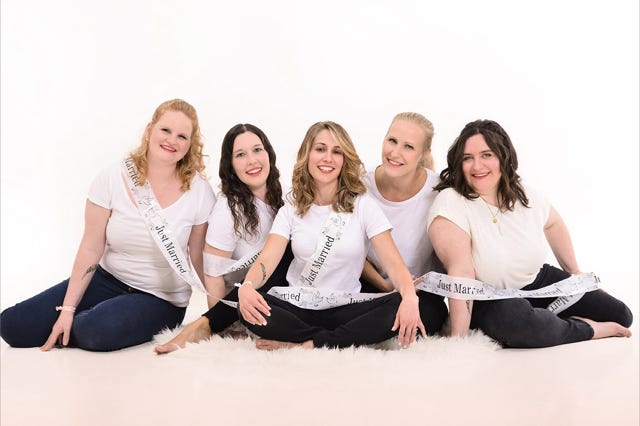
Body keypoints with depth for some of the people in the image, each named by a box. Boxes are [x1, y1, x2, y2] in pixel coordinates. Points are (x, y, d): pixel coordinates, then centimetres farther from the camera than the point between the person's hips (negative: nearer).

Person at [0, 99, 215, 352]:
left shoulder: (199, 192, -12)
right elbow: (91, 249, -7)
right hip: (107, 280, 3)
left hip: (159, 299, -2)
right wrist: (67, 309, -9)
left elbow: (200, 258, -3)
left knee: (94, 331, -32)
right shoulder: (113, 179, -9)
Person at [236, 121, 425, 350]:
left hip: (345, 310, -1)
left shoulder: (362, 205, -1)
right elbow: (267, 260, -8)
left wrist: (410, 297, -33)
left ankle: (307, 345, -22)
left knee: (400, 308, -30)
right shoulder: (292, 209, 5)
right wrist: (246, 287, -32)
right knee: (248, 308, -29)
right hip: (297, 309, 1)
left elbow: (393, 262, -10)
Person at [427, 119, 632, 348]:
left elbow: (553, 224, 18)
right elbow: (461, 272, -32)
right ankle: (588, 329, -10)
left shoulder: (526, 197, -5)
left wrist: (575, 273, 27)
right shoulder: (450, 204, -23)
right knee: (513, 318, -40)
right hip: (487, 301, -5)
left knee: (620, 315, 1)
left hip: (538, 282, 6)